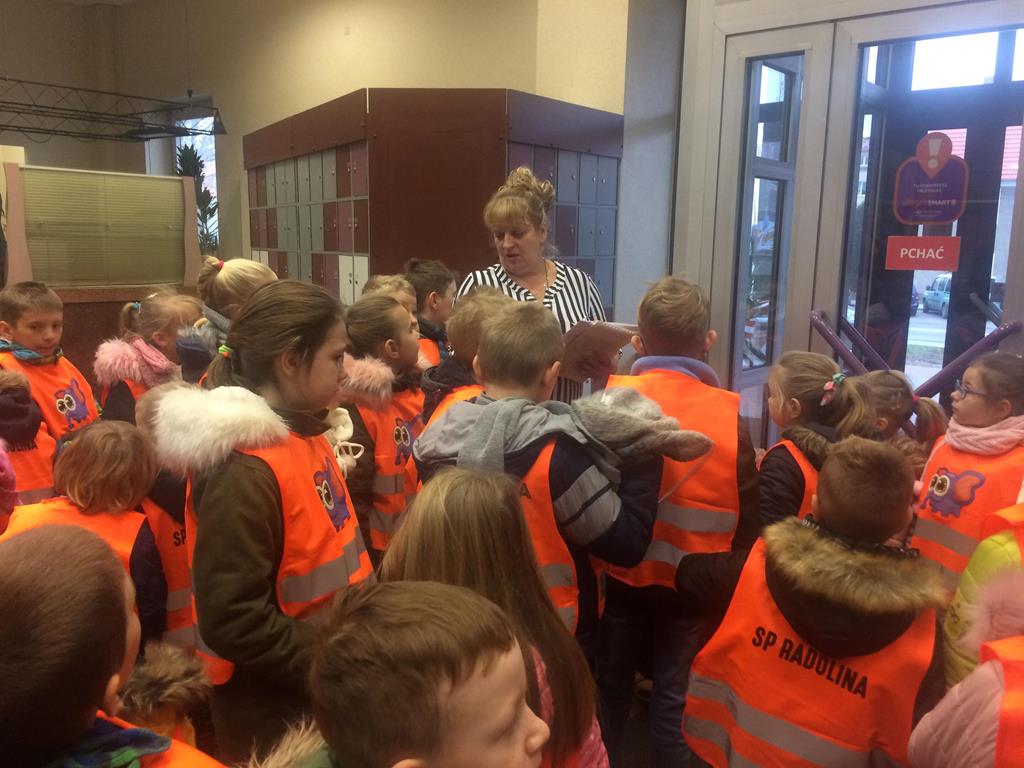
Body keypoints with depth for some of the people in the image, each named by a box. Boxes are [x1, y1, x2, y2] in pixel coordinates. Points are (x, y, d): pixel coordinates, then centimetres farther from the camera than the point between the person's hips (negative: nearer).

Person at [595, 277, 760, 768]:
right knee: (675, 694, 17)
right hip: (694, 582, -1)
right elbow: (748, 516, -7)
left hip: (620, 572, 1)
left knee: (612, 684, 22)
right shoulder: (730, 415, -15)